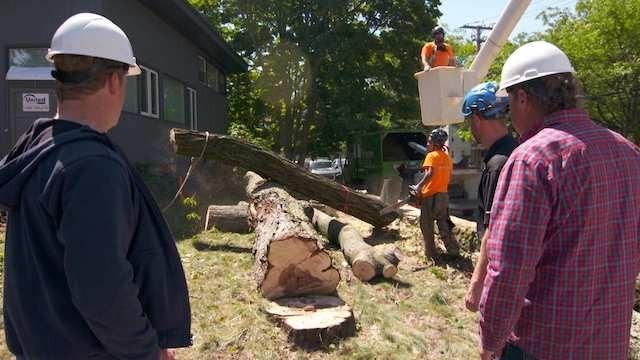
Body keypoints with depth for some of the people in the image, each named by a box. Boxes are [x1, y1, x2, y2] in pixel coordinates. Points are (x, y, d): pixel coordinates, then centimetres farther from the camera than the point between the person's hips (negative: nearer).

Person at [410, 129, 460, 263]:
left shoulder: (432, 156, -12)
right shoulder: (447, 157, 10)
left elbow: (430, 173, -29)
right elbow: (448, 177, 16)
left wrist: (419, 186, -31)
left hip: (430, 196, -7)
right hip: (444, 195, 7)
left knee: (427, 227, 5)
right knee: (444, 226, 17)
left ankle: (431, 255, 9)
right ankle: (454, 251, 21)